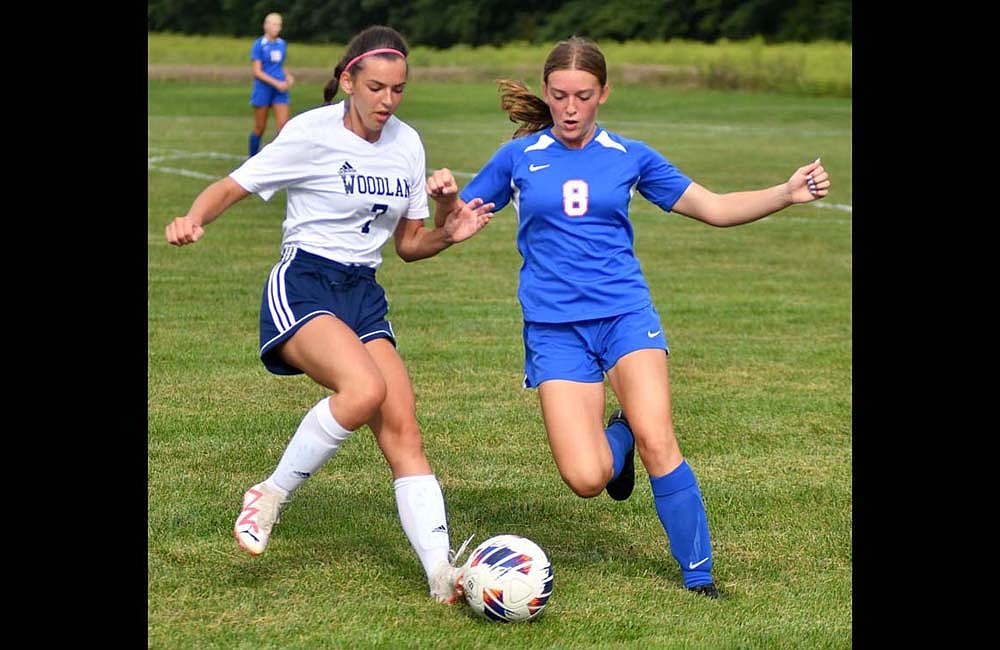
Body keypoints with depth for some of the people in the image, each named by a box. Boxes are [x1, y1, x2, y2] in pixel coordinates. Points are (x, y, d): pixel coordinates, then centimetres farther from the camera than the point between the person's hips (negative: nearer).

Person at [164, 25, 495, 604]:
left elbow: (409, 245, 17)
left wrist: (450, 232, -3)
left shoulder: (407, 144, 10)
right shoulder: (312, 133, -7)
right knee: (366, 389, -32)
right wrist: (194, 219, -25)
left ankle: (442, 571, -15)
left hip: (364, 294, 6)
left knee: (402, 429, -11)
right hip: (302, 287, -6)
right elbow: (231, 188, -3)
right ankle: (271, 497, -12)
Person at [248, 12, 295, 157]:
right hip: (263, 89, -4)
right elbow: (257, 72, -11)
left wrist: (288, 76, 2)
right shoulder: (259, 45, -7)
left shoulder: (282, 44, 10)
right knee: (260, 128, 4)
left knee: (283, 125, -8)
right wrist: (276, 83, -17)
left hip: (280, 90, 4)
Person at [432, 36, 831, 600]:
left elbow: (714, 208, 12)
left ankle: (699, 576, -5)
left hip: (626, 314, 0)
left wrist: (788, 193, -2)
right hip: (554, 329, 0)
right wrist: (445, 199, -12)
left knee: (657, 442, -21)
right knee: (586, 480, -15)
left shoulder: (629, 157, 8)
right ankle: (617, 437, 22)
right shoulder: (518, 158, 6)